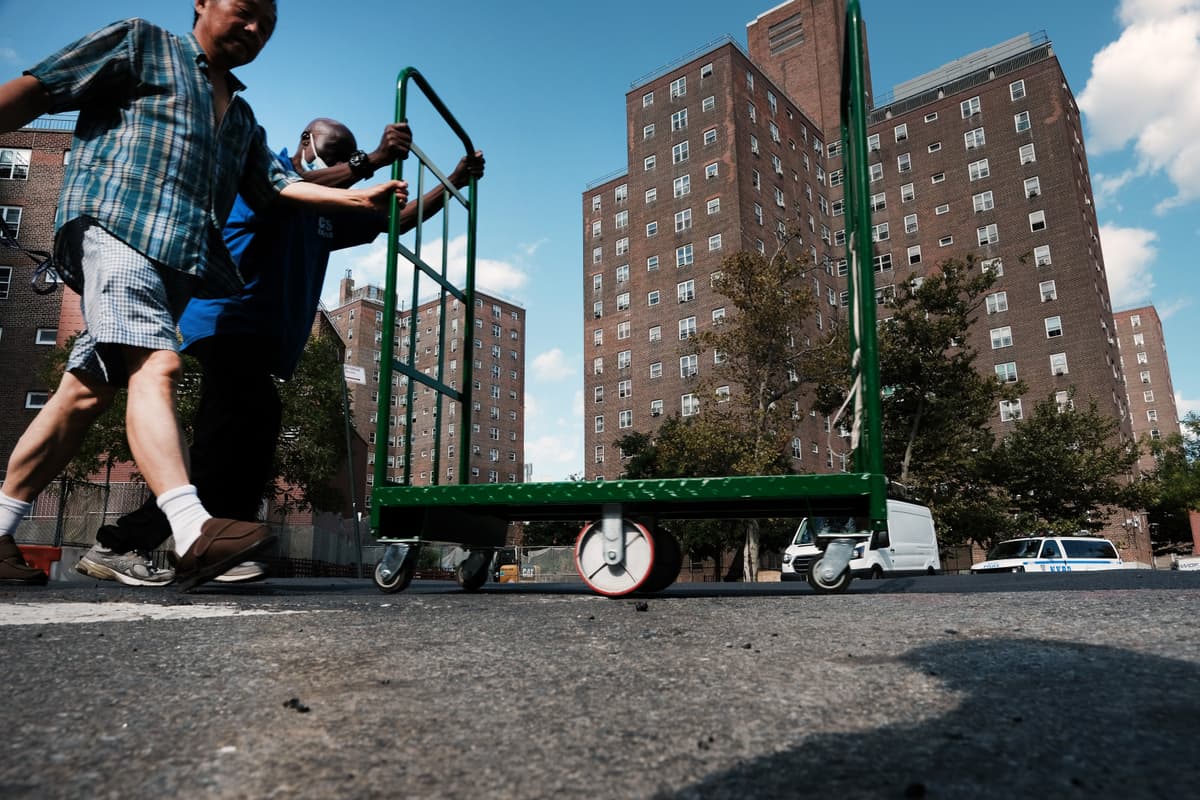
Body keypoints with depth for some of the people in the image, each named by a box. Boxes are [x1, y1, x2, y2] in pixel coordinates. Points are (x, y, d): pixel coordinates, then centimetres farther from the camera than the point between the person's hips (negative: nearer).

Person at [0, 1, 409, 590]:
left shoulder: (241, 117, 31)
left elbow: (276, 185, 20)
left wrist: (360, 198, 9)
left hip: (180, 256, 7)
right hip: (115, 224, -6)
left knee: (87, 391, 3)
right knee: (155, 365, -25)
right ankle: (193, 530, -38)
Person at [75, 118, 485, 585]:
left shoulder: (328, 215, 26)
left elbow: (397, 220, 24)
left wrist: (453, 183, 16)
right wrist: (373, 160, -26)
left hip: (263, 338, 8)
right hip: (229, 317, -8)